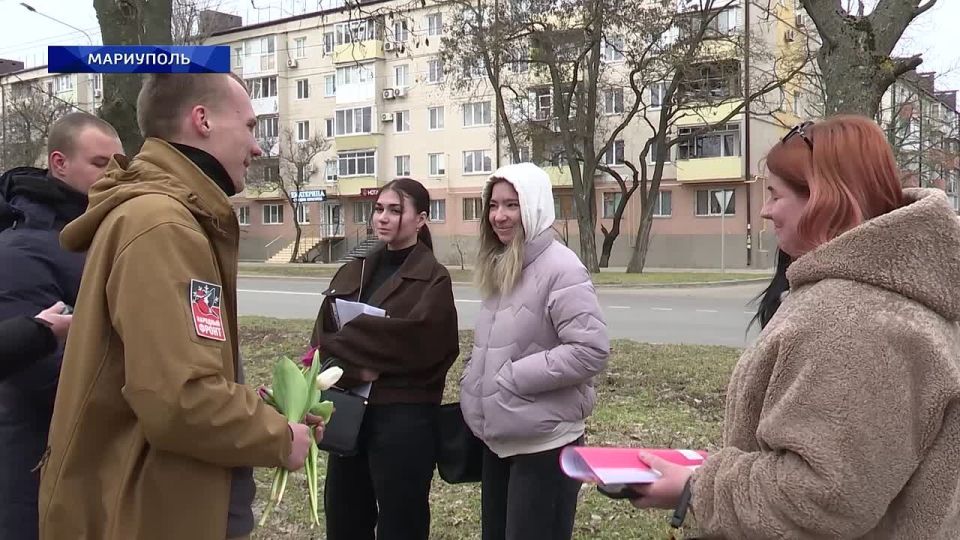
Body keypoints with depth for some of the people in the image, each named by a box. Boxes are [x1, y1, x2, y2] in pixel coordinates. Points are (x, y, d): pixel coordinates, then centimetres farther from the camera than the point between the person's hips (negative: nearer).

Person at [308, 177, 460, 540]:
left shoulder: (433, 278, -7)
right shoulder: (353, 272, 10)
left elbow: (414, 340, -21)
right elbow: (322, 336, 2)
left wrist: (346, 339, -12)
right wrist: (354, 366, -17)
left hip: (403, 415, -6)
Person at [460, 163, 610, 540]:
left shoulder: (560, 268, -18)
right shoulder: (500, 268, 10)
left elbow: (590, 350, -25)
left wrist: (513, 377, -21)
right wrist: (474, 387, 7)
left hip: (544, 442, -9)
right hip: (496, 437, 9)